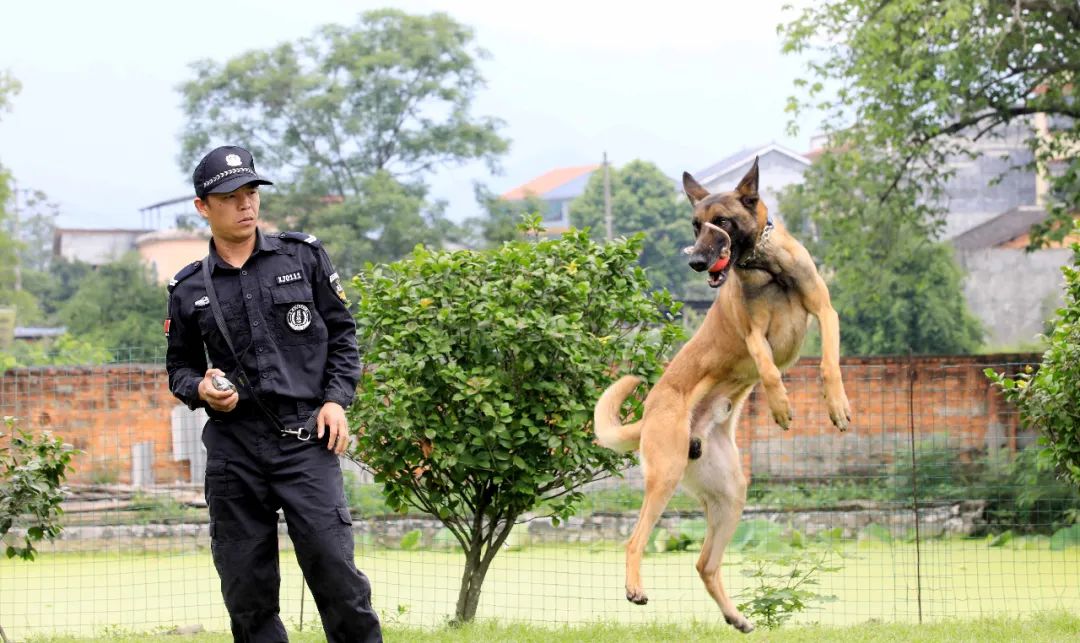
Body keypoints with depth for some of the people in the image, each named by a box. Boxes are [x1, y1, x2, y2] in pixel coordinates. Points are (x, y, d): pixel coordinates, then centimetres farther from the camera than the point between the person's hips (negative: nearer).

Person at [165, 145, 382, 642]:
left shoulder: (304, 257, 6)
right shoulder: (188, 290, 8)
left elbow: (342, 335, 11)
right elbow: (179, 367, 18)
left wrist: (337, 399, -3)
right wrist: (200, 389, -5)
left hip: (305, 439, -2)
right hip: (232, 448, 2)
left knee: (334, 568, -11)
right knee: (245, 588, 3)